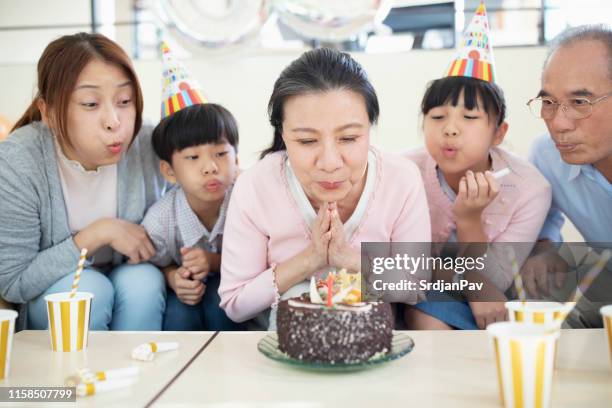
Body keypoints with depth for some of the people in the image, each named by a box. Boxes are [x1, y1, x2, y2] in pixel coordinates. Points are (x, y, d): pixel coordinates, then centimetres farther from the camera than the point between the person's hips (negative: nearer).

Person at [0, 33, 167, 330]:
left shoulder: (149, 147, -17)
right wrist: (99, 234, -27)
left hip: (134, 293, 2)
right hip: (46, 301, -2)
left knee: (144, 279, -28)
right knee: (87, 288, -31)